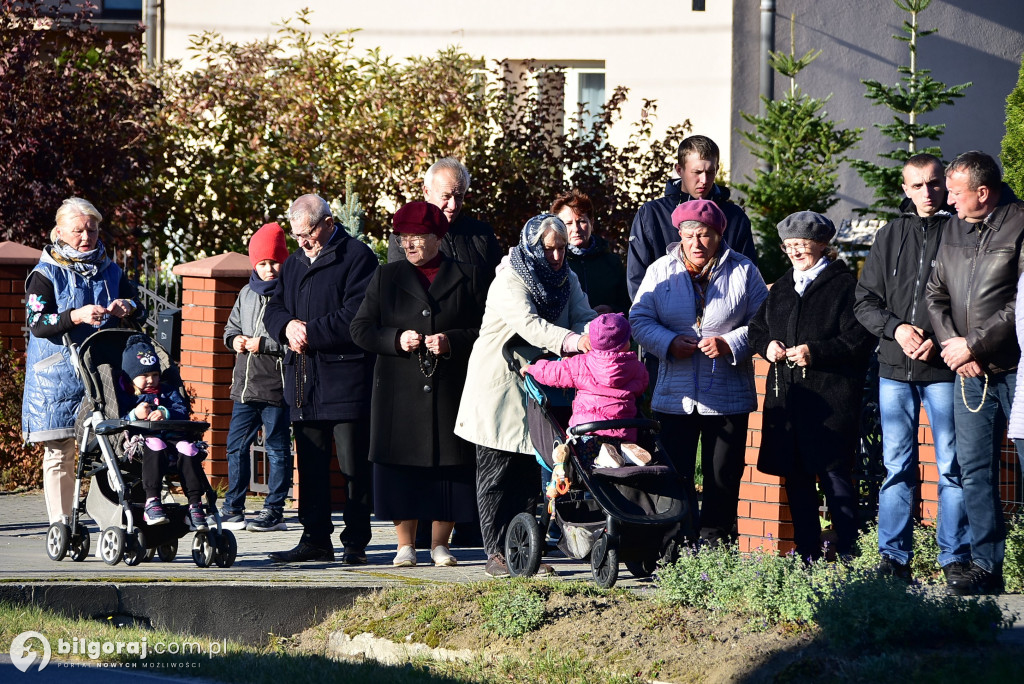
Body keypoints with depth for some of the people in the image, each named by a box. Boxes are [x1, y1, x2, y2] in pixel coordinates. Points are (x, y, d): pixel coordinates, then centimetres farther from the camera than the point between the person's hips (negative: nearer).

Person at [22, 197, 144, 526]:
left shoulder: (110, 271, 14)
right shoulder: (45, 274, 1)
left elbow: (140, 311, 12)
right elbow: (36, 323, -10)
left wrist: (128, 308, -12)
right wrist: (75, 317, -26)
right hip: (58, 378, -3)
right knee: (59, 453, -2)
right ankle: (60, 527, 3)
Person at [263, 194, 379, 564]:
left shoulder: (357, 257, -6)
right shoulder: (293, 263, 19)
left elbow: (356, 316, -15)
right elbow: (273, 309, 17)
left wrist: (310, 333, -14)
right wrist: (288, 325, -6)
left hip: (346, 379, -7)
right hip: (303, 381, 7)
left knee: (354, 465, -3)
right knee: (310, 464, 8)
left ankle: (355, 543, 1)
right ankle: (315, 539, 14)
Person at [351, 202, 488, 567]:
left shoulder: (468, 277, 7)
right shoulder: (386, 277, 12)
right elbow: (360, 329, 8)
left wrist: (452, 342, -12)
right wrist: (396, 340, -8)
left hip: (452, 391, -1)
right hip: (400, 392, 1)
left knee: (449, 465, -1)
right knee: (401, 466, -2)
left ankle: (440, 544, 9)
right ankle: (405, 545, 7)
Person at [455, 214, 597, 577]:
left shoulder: (566, 280, 7)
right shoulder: (508, 281, -16)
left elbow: (583, 316, -4)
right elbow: (528, 324, -31)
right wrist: (570, 340, -45)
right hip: (498, 387, -6)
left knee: (530, 473, 5)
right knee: (497, 472, -3)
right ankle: (496, 553, 0)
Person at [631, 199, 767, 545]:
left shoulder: (742, 271, 2)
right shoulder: (661, 271, 6)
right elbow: (639, 319, 4)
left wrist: (729, 344, -14)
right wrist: (669, 342, -14)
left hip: (728, 396, -1)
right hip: (675, 396, 1)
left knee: (723, 477, 3)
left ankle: (715, 544, 11)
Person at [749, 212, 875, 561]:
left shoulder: (844, 286, -4)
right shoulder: (782, 287, 19)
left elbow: (859, 339, -11)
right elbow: (757, 328, 25)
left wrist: (815, 352, -18)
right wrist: (767, 345, 3)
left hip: (831, 398, -7)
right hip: (787, 397, 7)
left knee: (835, 476, -7)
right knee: (796, 479, 7)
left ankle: (848, 555, -3)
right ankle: (807, 556, 13)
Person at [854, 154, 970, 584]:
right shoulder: (890, 236, 12)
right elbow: (865, 300, 12)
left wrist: (942, 340, -14)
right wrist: (895, 328, -6)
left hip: (945, 368, -4)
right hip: (894, 369, 4)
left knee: (952, 466, -2)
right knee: (897, 467, 5)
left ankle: (955, 559, 4)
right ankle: (894, 557, 10)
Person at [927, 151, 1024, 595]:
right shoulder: (953, 231, 13)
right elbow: (936, 294, 16)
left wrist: (974, 345, -11)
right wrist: (952, 344, 0)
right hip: (971, 374, 7)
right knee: (975, 470, 5)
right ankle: (986, 566, 9)